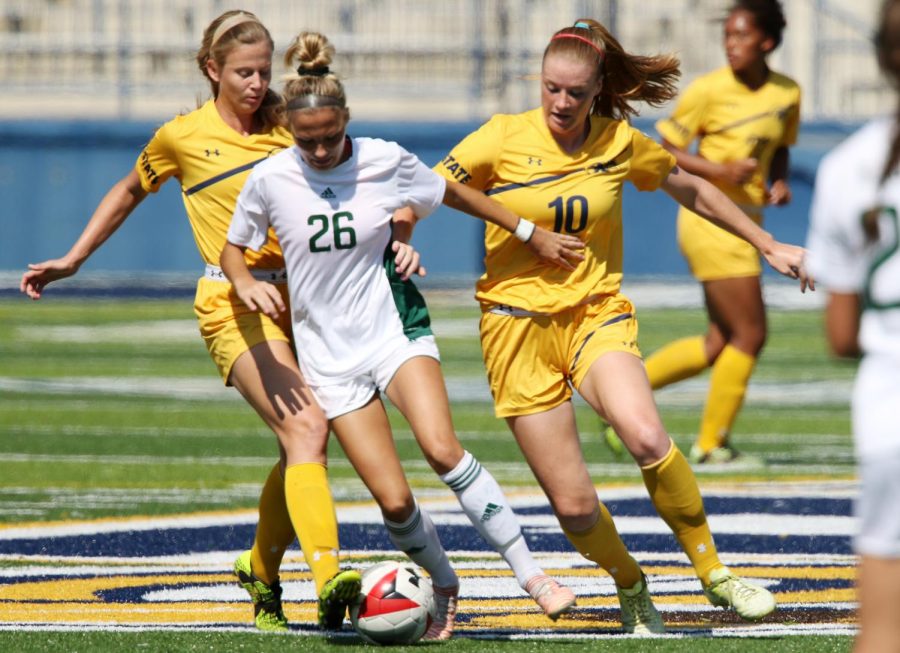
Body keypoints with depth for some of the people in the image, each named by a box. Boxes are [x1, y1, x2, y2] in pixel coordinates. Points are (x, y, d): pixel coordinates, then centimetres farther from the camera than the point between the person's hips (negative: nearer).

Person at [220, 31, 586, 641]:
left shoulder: (385, 160, -7)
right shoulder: (269, 180, -8)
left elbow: (456, 194, 11)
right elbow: (233, 247, 8)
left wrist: (534, 234, 14)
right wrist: (246, 283, -15)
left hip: (395, 327, -1)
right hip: (329, 352, 1)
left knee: (441, 447, -27)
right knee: (393, 499, -10)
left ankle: (531, 573, -20)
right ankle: (445, 588, 19)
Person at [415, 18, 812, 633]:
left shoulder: (620, 143, 1)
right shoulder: (504, 138, -5)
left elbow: (692, 191, 18)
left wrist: (768, 245, 22)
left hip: (597, 314, 1)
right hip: (518, 323, -1)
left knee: (647, 438, -30)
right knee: (575, 507, -6)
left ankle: (714, 573, -12)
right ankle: (632, 587, 25)